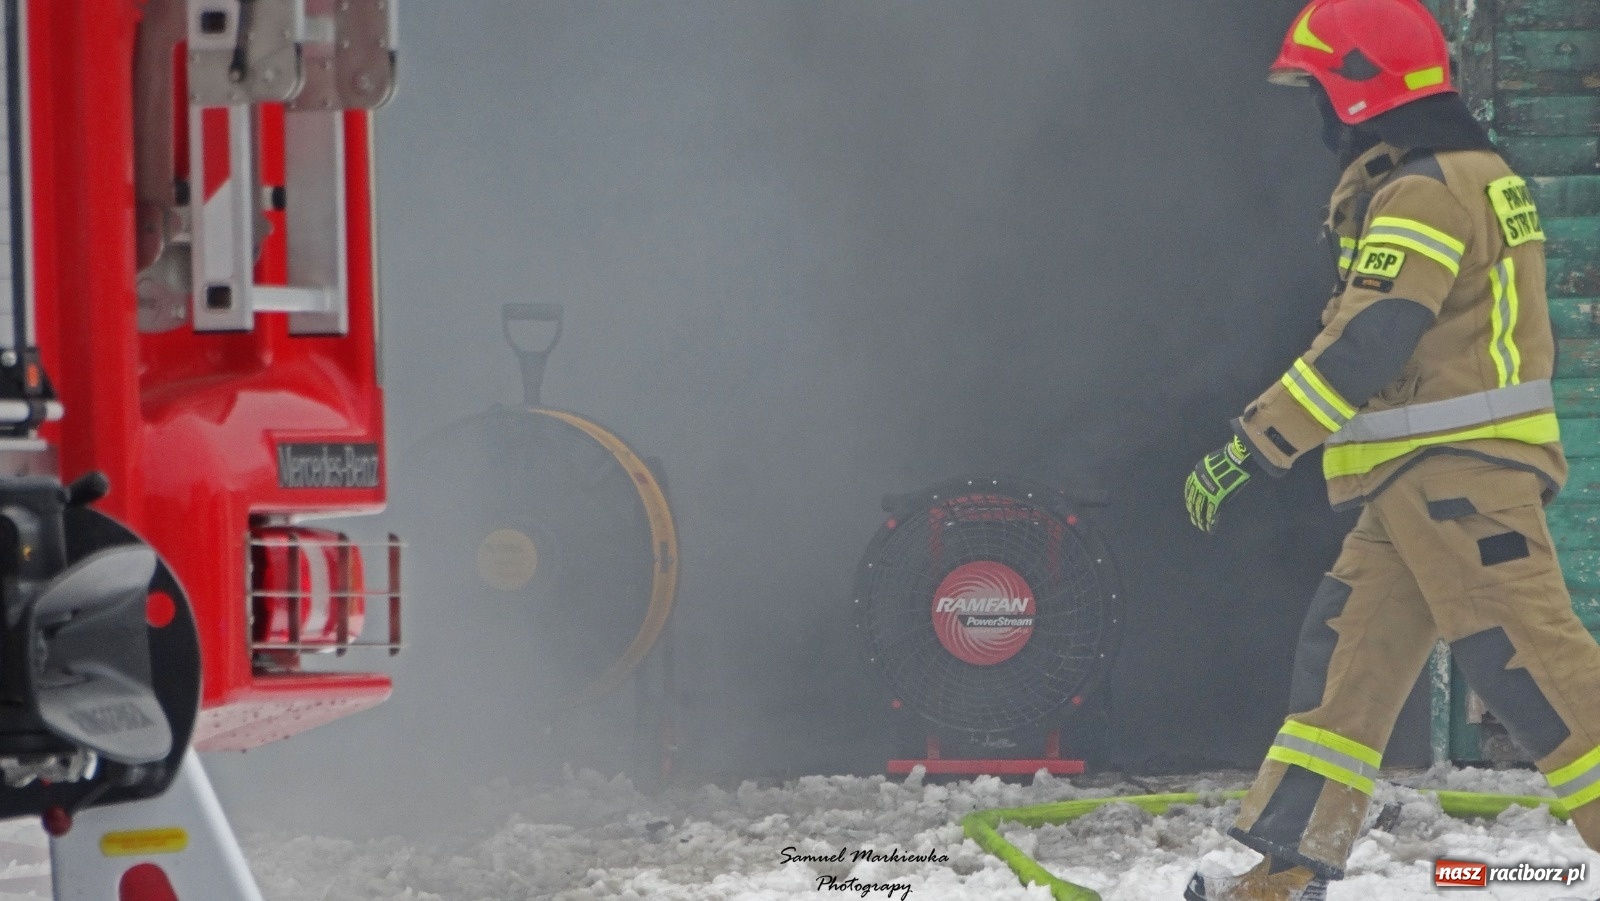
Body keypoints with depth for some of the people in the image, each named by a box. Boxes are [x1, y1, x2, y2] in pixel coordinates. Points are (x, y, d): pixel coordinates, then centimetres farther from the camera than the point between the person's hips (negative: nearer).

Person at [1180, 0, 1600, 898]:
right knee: (1346, 655, 9)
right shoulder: (1475, 176, 19)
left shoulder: (1423, 193, -14)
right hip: (1425, 483, 10)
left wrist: (1246, 450, -19)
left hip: (1453, 471, -10)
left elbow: (1364, 347, -22)